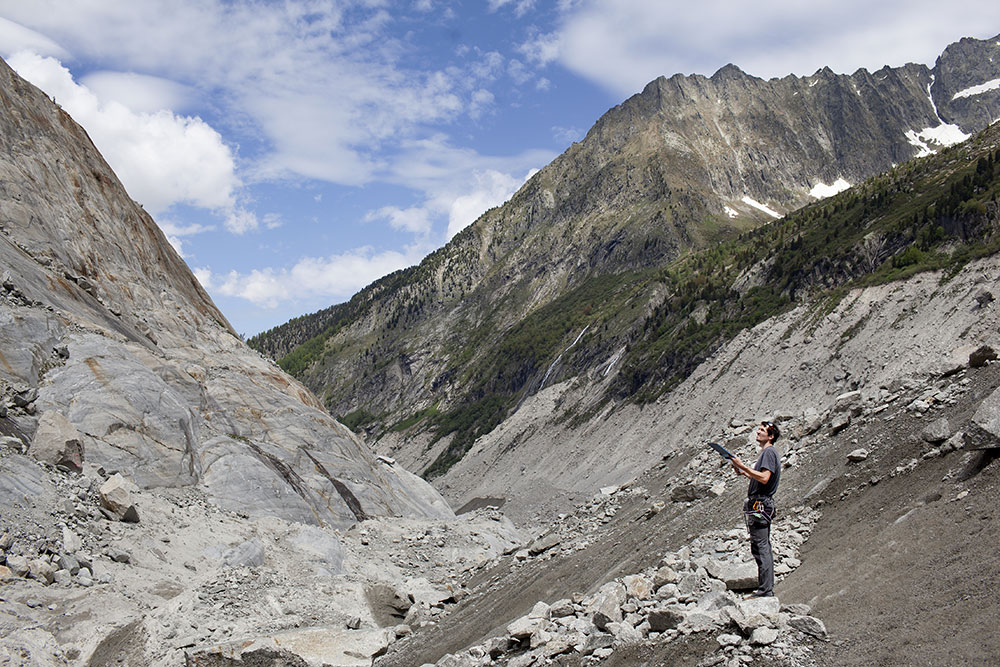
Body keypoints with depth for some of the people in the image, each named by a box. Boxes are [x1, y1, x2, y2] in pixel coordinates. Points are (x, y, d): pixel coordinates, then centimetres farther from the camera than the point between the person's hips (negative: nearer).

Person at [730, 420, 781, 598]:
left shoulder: (769, 452, -11)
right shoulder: (766, 452, 21)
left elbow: (764, 478, -23)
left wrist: (743, 467, -21)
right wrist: (744, 472, 17)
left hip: (760, 504, -11)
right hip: (760, 505, 11)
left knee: (760, 547, -10)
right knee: (763, 548, 13)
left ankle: (765, 589, -10)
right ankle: (767, 588, 17)